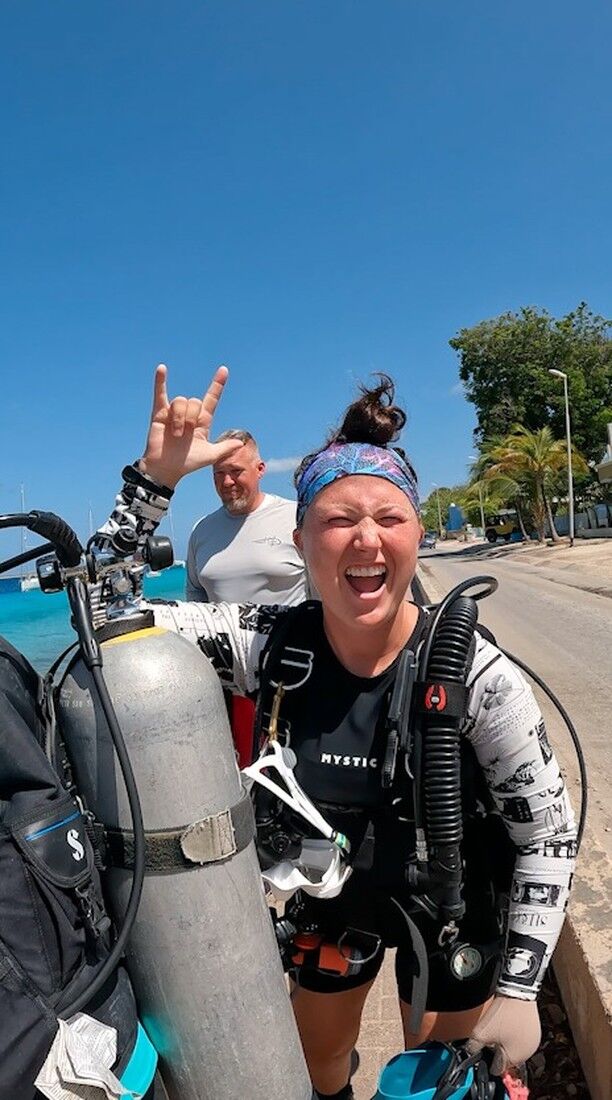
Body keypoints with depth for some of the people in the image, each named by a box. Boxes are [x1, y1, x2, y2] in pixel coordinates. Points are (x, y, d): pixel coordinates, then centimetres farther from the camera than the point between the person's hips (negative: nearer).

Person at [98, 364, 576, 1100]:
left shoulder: (475, 674, -28)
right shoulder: (268, 644, -23)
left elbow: (549, 833, -15)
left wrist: (519, 989, -12)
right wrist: (155, 476, -30)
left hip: (449, 912, -2)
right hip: (329, 902, 3)